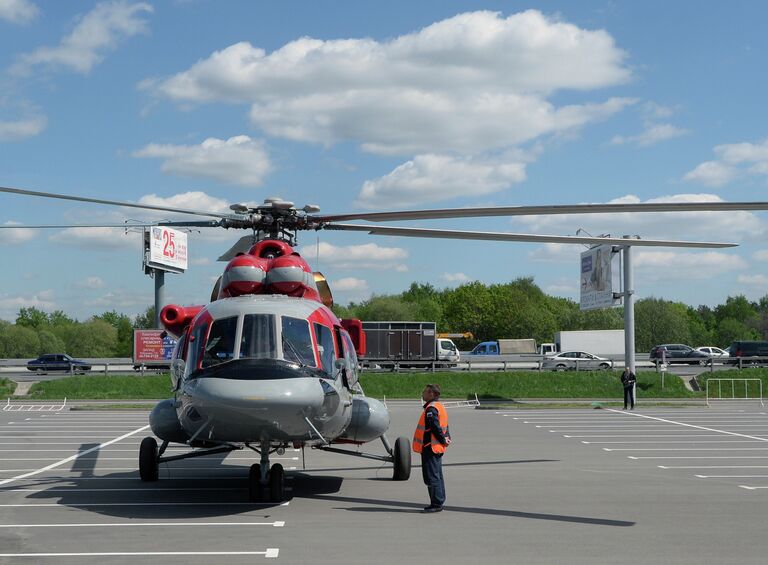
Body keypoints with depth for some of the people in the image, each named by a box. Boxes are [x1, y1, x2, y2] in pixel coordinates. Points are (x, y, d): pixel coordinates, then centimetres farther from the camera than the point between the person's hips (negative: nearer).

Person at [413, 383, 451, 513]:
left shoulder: (431, 409, -17)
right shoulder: (440, 406, 16)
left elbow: (436, 427, -21)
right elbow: (444, 426, 18)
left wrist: (443, 440, -10)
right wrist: (447, 438, 7)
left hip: (430, 447, -11)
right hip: (438, 447, 11)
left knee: (431, 477, -8)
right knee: (437, 476, 15)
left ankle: (436, 503, -8)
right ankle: (439, 502, 20)